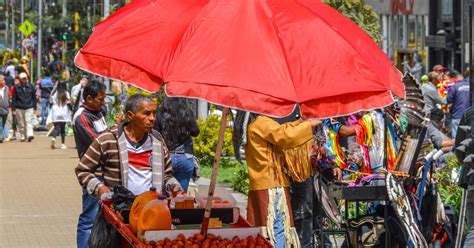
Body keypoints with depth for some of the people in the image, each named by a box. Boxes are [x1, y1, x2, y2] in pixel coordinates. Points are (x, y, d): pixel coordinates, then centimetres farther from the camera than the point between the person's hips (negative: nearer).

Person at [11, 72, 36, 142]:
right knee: (21, 124, 5)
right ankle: (23, 137, 14)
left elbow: (34, 98, 12)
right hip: (19, 108, 1)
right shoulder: (16, 87, 3)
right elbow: (13, 98, 5)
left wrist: (34, 107, 9)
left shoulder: (31, 87, 6)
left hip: (29, 108, -1)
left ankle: (30, 135, -23)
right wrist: (14, 108, 0)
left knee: (29, 122, -13)